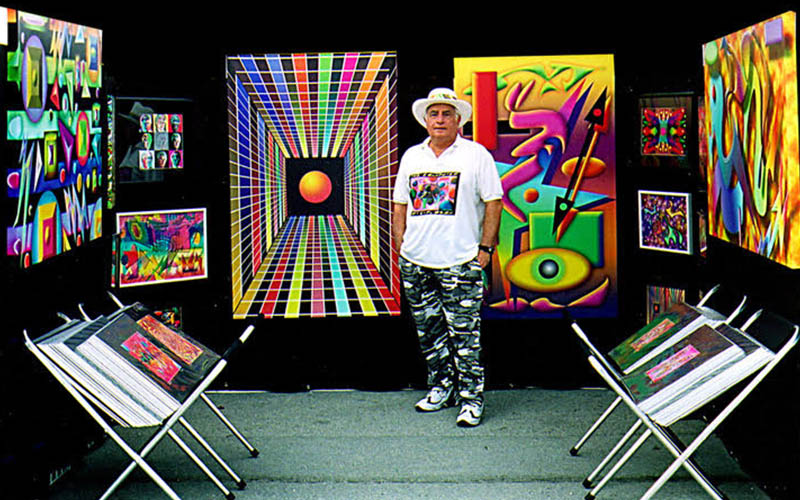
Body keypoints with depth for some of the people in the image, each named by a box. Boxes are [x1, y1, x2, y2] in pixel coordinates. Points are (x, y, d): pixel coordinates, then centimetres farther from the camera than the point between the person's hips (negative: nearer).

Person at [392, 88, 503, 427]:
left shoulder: (476, 155, 1)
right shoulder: (412, 156, 14)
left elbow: (493, 203, -1)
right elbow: (400, 205, 17)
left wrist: (485, 248, -8)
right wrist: (401, 248, 8)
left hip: (460, 262, -5)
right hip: (415, 261, 5)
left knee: (464, 333, -5)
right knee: (428, 330, 11)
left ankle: (471, 398, 1)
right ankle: (442, 387, 24)